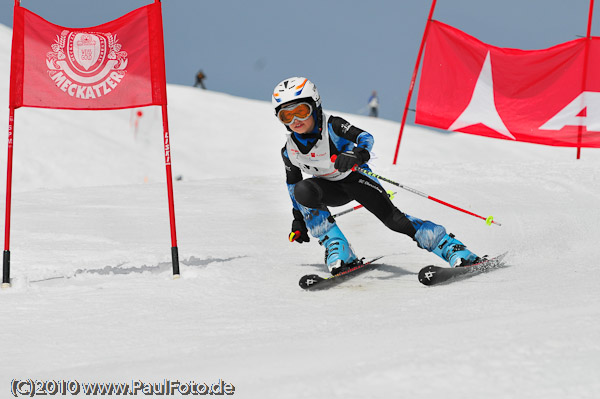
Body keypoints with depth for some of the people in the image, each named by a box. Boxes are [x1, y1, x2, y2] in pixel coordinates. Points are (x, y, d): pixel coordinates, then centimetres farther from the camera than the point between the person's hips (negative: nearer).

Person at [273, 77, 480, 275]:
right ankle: (337, 250, -22)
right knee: (303, 190, -29)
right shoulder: (289, 151, -10)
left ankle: (453, 249, -20)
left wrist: (356, 154, -57)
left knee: (393, 218, -19)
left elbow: (365, 137, -35)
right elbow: (292, 182, 7)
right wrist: (298, 218, 12)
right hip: (330, 187, 3)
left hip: (356, 178, -3)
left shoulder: (332, 126, -23)